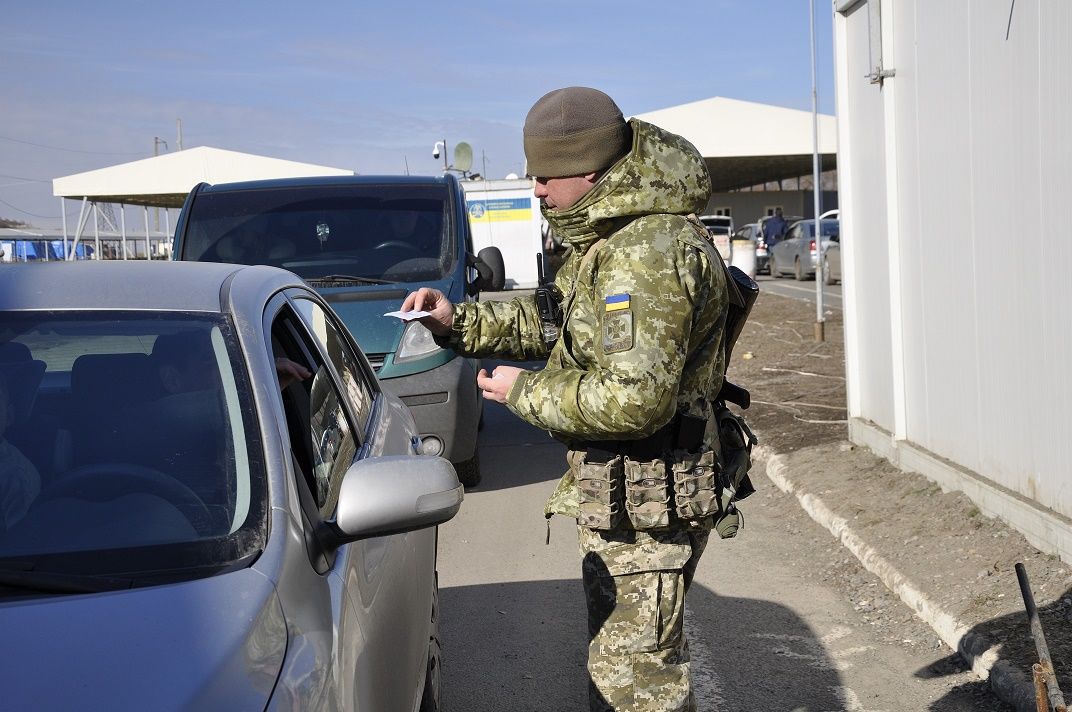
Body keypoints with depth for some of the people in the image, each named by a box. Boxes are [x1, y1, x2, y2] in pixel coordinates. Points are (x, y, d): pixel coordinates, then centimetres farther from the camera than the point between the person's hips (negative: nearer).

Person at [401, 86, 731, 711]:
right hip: (617, 495, 11)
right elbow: (553, 320, 21)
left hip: (644, 504, -11)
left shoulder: (650, 250, -25)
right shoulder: (610, 238, 10)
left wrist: (526, 393, -17)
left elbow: (634, 400, -31)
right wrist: (458, 323, 9)